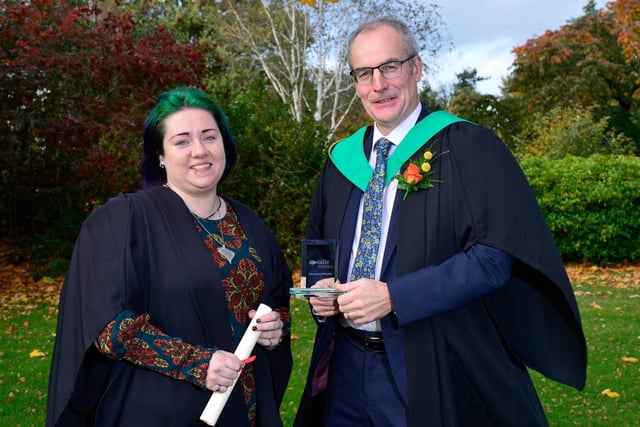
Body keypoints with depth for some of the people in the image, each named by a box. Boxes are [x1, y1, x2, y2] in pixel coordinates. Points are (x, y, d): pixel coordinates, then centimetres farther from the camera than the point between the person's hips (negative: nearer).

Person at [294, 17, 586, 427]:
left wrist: (393, 296, -22)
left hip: (434, 372, -4)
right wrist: (321, 289, -5)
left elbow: (495, 254, -17)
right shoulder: (342, 160, 8)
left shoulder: (469, 147, -9)